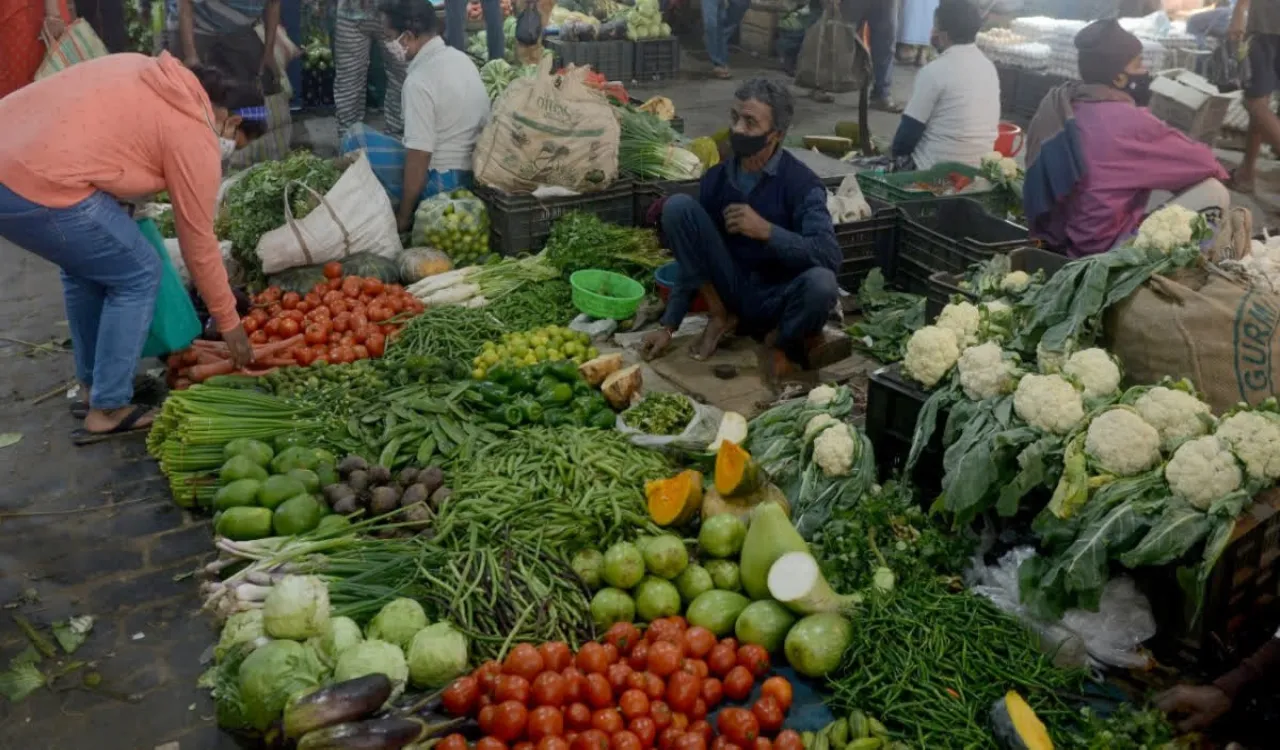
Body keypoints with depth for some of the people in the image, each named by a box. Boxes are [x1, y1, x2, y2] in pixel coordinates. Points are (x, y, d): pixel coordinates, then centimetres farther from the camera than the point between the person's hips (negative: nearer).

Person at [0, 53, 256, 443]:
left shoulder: (152, 73, 19)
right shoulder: (195, 137, -2)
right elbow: (199, 243, 4)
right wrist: (229, 323, 15)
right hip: (39, 187, -9)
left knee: (87, 264, 27)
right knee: (137, 274, 8)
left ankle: (93, 385, 36)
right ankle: (107, 410, 14)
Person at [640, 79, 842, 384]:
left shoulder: (801, 183, -14)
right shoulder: (716, 178, -2)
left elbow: (830, 256, -26)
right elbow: (693, 258, 4)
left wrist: (766, 230, -33)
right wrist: (668, 326, -1)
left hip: (778, 300, -3)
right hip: (732, 290, 3)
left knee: (820, 283, -38)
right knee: (678, 206, -13)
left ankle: (782, 342, -3)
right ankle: (721, 315, -2)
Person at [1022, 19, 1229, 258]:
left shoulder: (1059, 103, 2)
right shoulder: (1127, 119, -17)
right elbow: (1200, 159, -3)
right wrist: (1215, 167, 20)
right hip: (1104, 243, -8)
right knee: (1214, 193, 1)